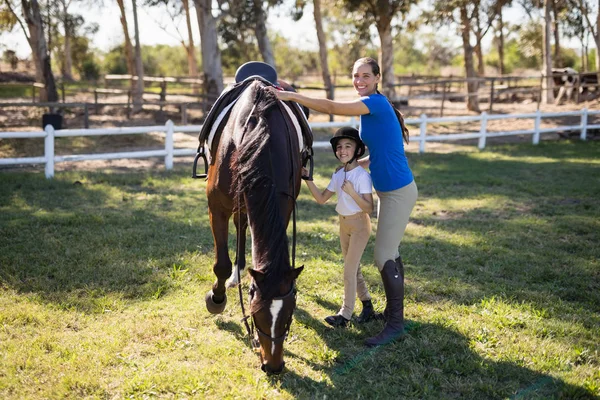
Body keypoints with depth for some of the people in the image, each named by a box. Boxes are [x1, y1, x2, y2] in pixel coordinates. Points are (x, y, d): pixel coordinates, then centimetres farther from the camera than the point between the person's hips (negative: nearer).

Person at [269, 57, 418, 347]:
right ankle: (393, 310, 31)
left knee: (383, 257, -7)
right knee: (389, 252, 18)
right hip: (388, 190, 10)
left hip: (399, 192, -10)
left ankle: (395, 324, 3)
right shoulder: (370, 107, 10)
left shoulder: (377, 103, -18)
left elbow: (331, 108, -28)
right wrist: (361, 163, 4)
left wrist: (291, 96, -29)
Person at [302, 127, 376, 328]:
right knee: (353, 268, 16)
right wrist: (308, 179, -6)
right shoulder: (338, 174, 2)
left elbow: (369, 208, -22)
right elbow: (321, 199, 3)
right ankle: (367, 306, 30)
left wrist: (352, 192, -34)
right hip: (344, 224, 8)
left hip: (360, 225, -8)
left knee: (349, 270, -6)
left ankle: (345, 315, 3)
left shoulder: (362, 175, -19)